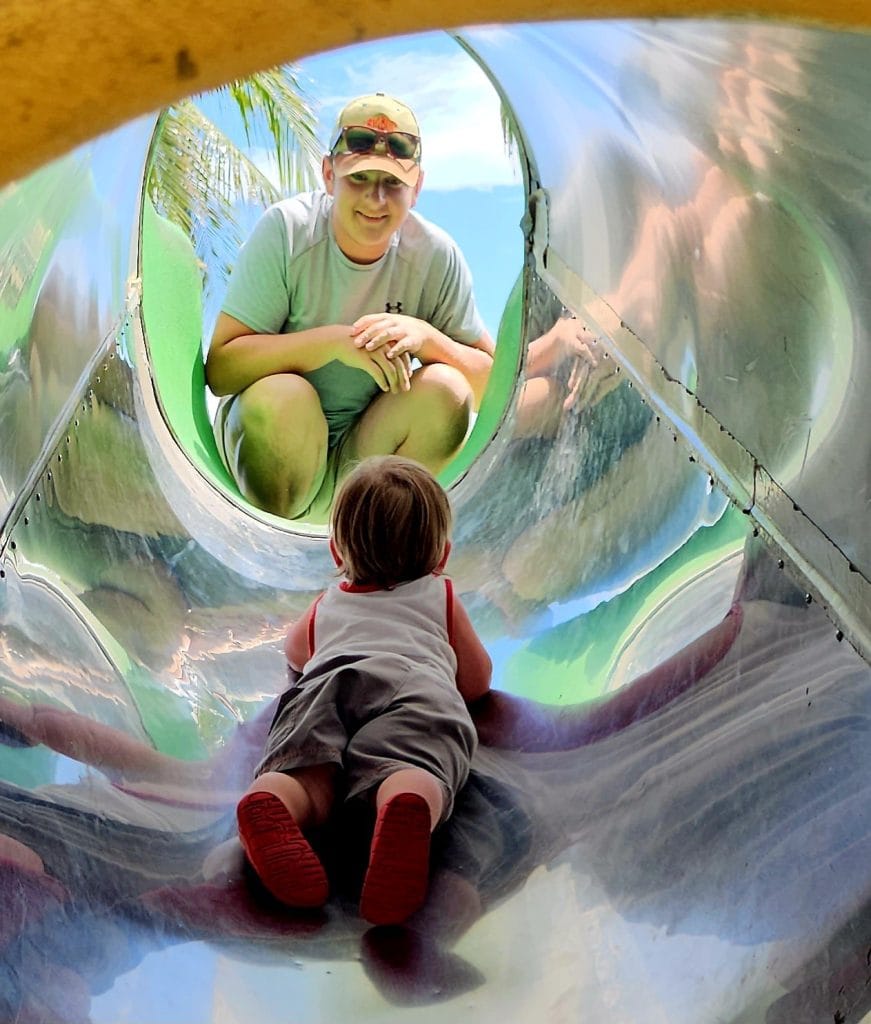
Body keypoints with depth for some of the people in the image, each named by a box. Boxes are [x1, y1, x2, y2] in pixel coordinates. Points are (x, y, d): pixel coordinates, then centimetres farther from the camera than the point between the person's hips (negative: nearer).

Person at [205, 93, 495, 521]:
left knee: (446, 390, -23)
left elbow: (488, 383, -4)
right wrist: (333, 341, -30)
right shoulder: (285, 229, -14)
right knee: (280, 396, -34)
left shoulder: (436, 255, -7)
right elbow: (219, 368, -20)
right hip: (271, 445, -2)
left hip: (369, 453, 2)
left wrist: (425, 337, -23)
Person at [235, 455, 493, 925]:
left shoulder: (327, 605, 45)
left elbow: (295, 651, 64)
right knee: (407, 768, -31)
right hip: (417, 682, -2)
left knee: (307, 775, -24)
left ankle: (267, 805, -58)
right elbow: (477, 680, 42)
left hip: (327, 680, 2)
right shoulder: (441, 596, 39)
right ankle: (407, 813, -66)